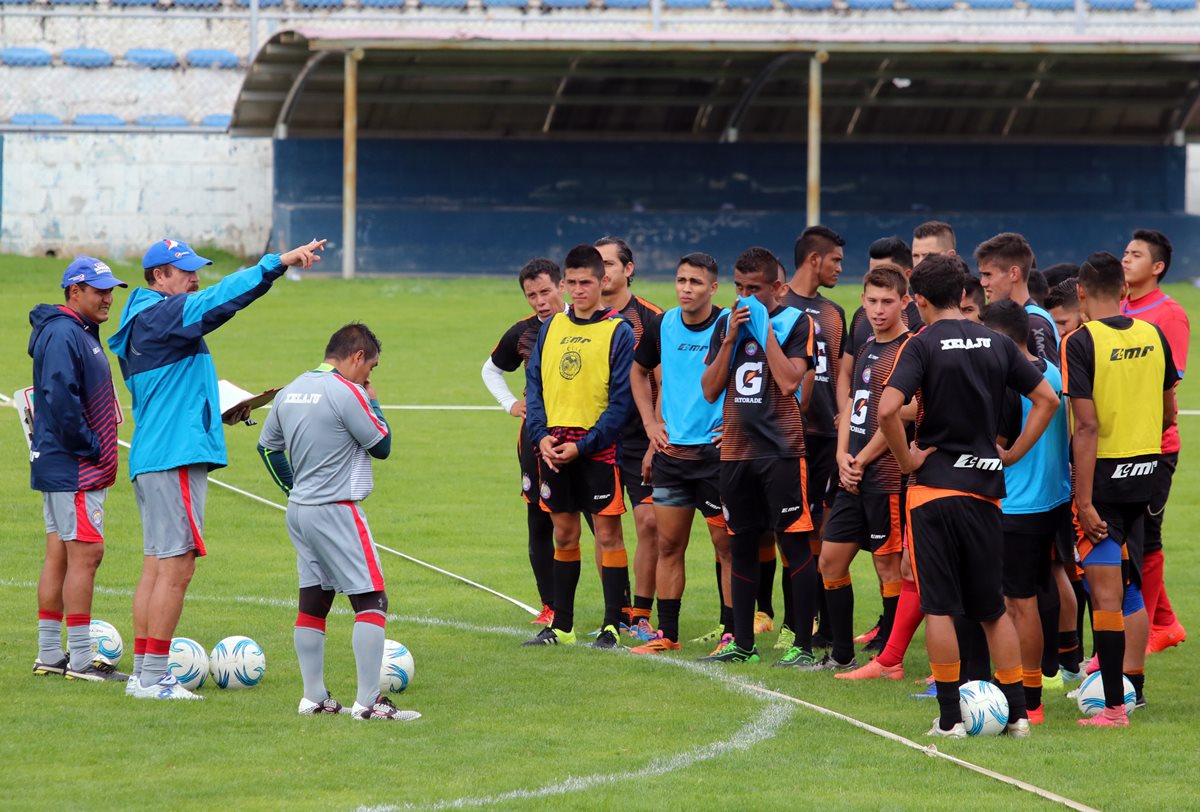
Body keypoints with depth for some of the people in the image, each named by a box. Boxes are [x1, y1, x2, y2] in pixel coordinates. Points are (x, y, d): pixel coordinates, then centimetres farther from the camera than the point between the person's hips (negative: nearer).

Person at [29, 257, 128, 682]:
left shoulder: (82, 334, 17)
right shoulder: (63, 336, -16)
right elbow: (61, 400, -25)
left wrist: (96, 450, 15)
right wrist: (89, 448, -18)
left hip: (64, 467, 11)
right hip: (73, 470, -11)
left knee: (60, 555, 12)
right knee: (85, 554, -10)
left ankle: (49, 654, 16)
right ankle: (80, 659, -9)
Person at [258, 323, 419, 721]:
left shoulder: (290, 391, 10)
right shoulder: (347, 393, -15)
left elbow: (267, 446, 19)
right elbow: (382, 446, -7)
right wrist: (372, 402, 6)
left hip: (299, 510, 8)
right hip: (337, 511, -8)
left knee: (313, 602, 12)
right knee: (372, 600, -5)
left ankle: (314, 697, 14)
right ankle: (368, 701, -10)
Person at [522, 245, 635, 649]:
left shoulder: (619, 332, -5)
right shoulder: (551, 327, 11)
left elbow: (622, 399, -9)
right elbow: (534, 384, 11)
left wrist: (583, 446, -15)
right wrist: (540, 435, -5)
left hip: (597, 446, -5)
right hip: (554, 448, 5)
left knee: (608, 534, -3)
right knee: (564, 535, 11)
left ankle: (612, 626, 0)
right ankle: (561, 626, 17)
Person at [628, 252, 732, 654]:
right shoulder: (663, 326, 5)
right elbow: (639, 372, 22)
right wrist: (651, 422, 13)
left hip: (716, 451, -5)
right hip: (671, 451, 5)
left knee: (727, 546, -1)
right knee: (668, 545, 8)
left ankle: (732, 633, 5)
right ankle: (666, 633, 15)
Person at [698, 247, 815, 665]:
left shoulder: (795, 323, -3)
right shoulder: (727, 323, 12)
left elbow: (789, 380, -17)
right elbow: (710, 389, 6)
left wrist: (765, 330, -13)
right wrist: (731, 338, -4)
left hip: (781, 449, -5)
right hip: (736, 448, 5)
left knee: (794, 543, -6)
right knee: (742, 544, 9)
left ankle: (803, 645, -4)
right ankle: (741, 642, 16)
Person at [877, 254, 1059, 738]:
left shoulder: (924, 345, -8)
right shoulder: (997, 344, 6)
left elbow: (888, 409, -21)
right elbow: (1047, 399, 9)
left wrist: (906, 459, -8)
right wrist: (1013, 454, 11)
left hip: (934, 486, -4)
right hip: (985, 486, 4)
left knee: (939, 607, 0)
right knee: (992, 607, 13)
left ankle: (950, 717, -2)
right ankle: (1017, 713, 11)